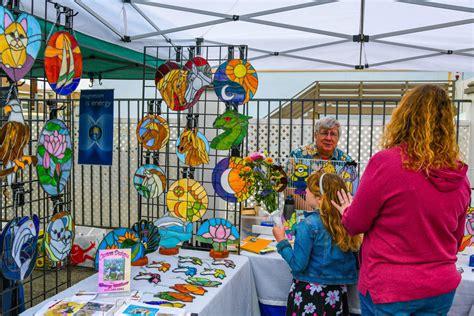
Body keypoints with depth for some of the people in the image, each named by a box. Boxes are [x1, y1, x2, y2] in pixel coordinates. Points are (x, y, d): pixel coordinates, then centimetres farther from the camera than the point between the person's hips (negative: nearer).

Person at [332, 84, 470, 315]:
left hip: (389, 289, -4)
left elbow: (355, 224, -9)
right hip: (441, 289, 5)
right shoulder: (459, 175, -3)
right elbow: (456, 239, 11)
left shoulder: (385, 162, -19)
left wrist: (347, 210, 13)